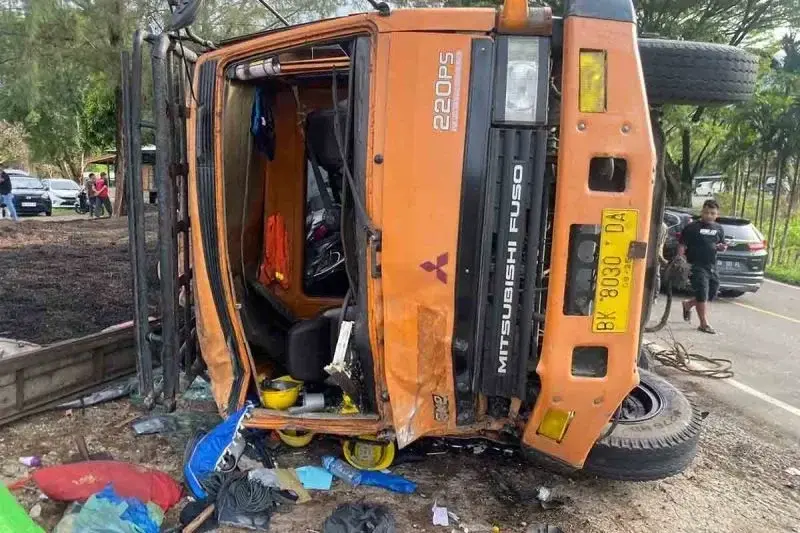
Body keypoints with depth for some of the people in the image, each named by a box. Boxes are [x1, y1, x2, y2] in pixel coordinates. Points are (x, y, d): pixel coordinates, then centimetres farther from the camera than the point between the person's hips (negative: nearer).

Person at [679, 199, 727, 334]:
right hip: (697, 266, -6)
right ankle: (704, 324, -1)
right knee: (702, 294, -8)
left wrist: (722, 247, -2)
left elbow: (721, 246, 22)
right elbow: (682, 246, -9)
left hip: (711, 267, 6)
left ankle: (687, 305, 35)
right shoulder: (692, 227, -7)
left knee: (711, 294, 11)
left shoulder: (719, 229, 12)